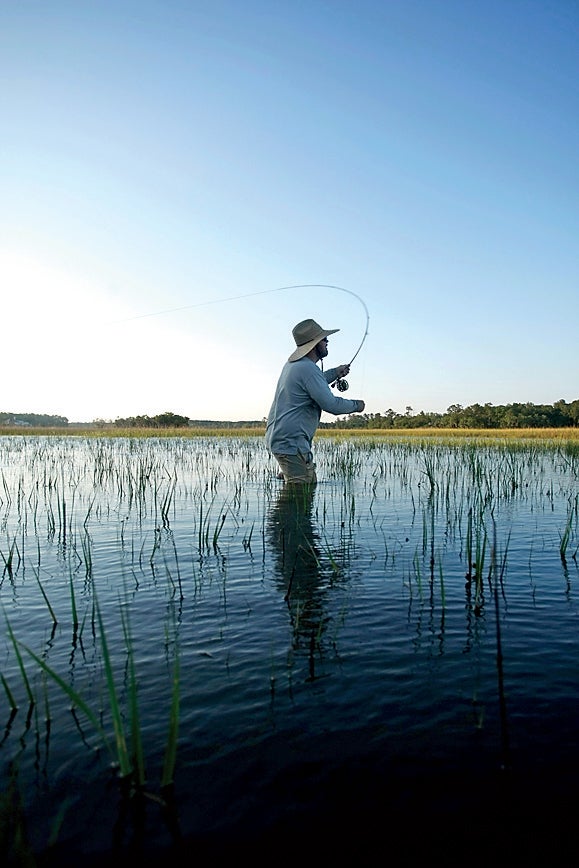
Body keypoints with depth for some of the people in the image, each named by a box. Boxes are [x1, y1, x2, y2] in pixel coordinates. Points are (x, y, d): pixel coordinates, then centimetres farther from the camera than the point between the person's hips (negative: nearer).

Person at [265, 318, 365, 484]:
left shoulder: (292, 364, 15)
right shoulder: (308, 368, -17)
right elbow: (331, 404, -19)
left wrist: (334, 373, 30)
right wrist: (356, 405, -1)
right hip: (291, 443, -11)